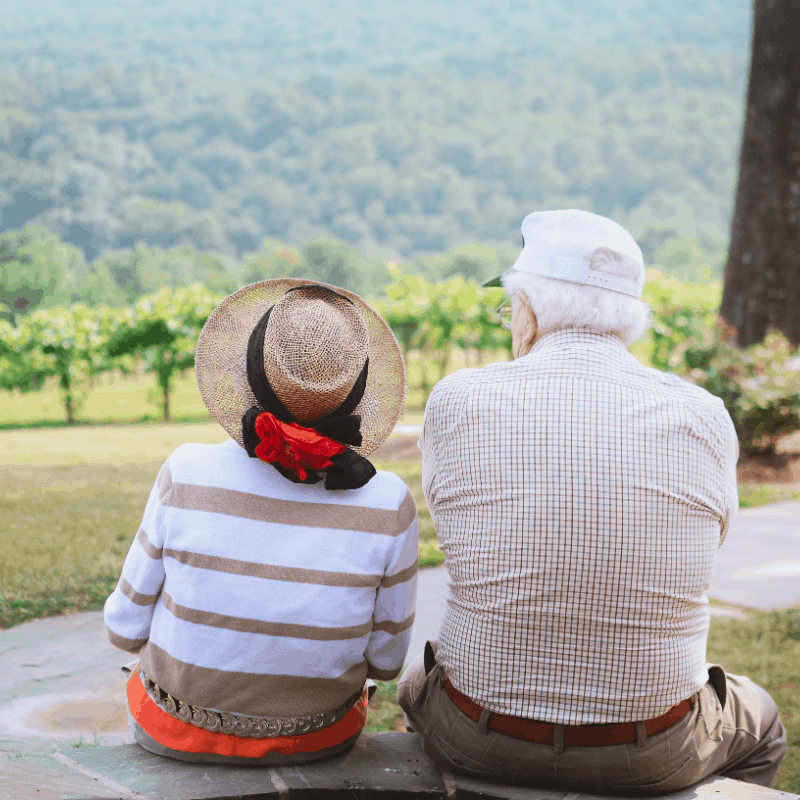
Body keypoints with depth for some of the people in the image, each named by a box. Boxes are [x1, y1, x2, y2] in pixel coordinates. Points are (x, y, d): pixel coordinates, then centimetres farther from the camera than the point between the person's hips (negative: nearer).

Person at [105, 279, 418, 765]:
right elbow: (385, 659, -9)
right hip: (318, 738, 1)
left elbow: (128, 626, -11)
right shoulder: (388, 505, -22)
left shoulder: (188, 475, -23)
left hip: (178, 730, 0)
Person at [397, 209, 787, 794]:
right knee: (760, 723, 35)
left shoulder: (457, 401, -14)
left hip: (481, 745, 1)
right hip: (650, 757, 0)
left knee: (418, 684, 38)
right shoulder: (704, 419, -12)